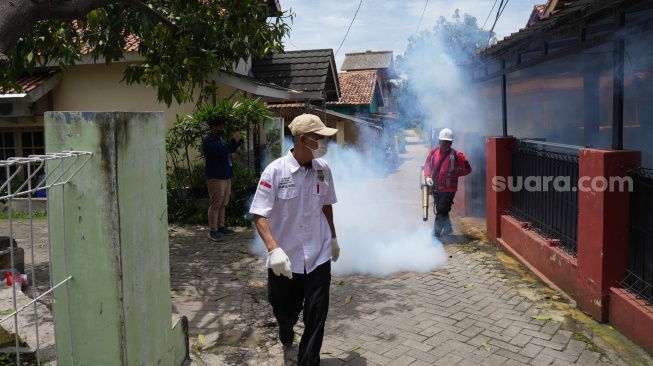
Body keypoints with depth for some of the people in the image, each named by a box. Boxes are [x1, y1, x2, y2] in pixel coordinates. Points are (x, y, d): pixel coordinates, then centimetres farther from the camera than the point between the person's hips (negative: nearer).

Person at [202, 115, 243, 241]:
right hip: (215, 177, -9)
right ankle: (213, 230, -1)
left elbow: (229, 149, 28)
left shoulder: (219, 137, 16)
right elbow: (223, 150, -27)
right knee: (215, 204, -6)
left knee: (223, 204, 13)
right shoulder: (208, 139, -14)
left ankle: (221, 227, 21)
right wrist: (234, 139, -16)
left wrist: (238, 140, 11)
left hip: (226, 176, 9)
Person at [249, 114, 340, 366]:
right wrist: (273, 249, -30)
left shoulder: (323, 169, -4)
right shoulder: (275, 171, -16)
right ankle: (286, 332, 55)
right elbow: (259, 214, -16)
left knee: (317, 314, 1)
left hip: (319, 256, 2)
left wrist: (333, 238, 20)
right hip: (285, 258, -2)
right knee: (284, 310, 19)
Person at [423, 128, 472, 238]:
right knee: (439, 211, 20)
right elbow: (427, 164, 11)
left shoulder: (456, 155, -12)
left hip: (448, 190, -5)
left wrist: (454, 174, -4)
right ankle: (448, 228, 42)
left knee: (441, 212, -9)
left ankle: (436, 234, 2)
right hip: (436, 188, 5)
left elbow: (467, 169, -4)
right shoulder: (433, 151, -1)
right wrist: (427, 176, -4)